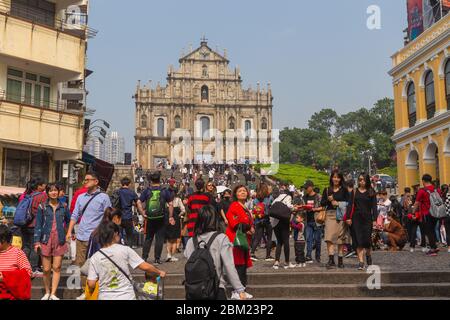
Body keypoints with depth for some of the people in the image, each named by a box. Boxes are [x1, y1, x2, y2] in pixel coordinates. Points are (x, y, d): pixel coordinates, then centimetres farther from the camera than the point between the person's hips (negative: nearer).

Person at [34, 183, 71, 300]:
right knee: (46, 269, 3)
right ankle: (47, 293, 18)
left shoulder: (63, 206, 4)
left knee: (56, 268, 0)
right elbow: (38, 225, 1)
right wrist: (37, 241, -4)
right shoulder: (43, 207, 1)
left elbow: (69, 221, 15)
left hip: (59, 241, 1)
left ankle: (53, 294, 5)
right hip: (46, 240, -1)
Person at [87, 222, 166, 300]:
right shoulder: (125, 250, -7)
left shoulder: (94, 258, -3)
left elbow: (91, 284, -6)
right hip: (126, 297, -1)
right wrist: (159, 272, 10)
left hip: (105, 297, 2)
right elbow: (145, 266, -7)